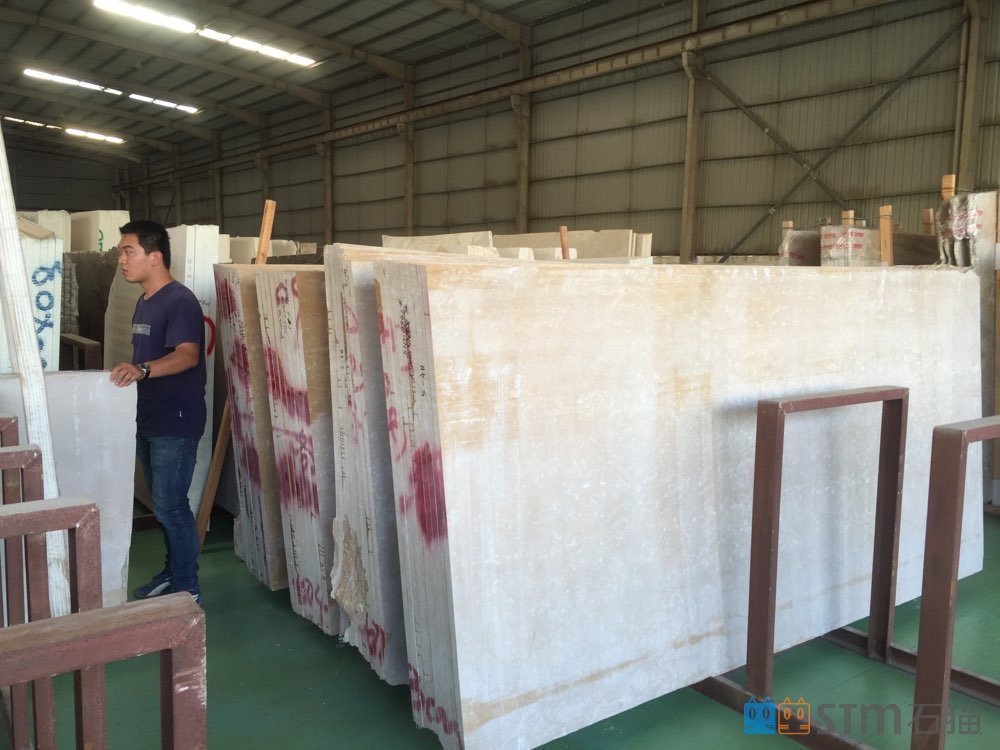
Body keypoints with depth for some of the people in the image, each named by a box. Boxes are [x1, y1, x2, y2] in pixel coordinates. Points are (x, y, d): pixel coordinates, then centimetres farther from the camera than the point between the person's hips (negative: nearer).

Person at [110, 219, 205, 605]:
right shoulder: (144, 302, 14)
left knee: (170, 506, -4)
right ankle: (172, 572, 31)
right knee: (163, 504, 18)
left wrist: (142, 370, -44)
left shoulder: (179, 300, -16)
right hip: (148, 419, 9)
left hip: (175, 422, -9)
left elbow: (188, 355, -31)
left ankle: (187, 590, 8)